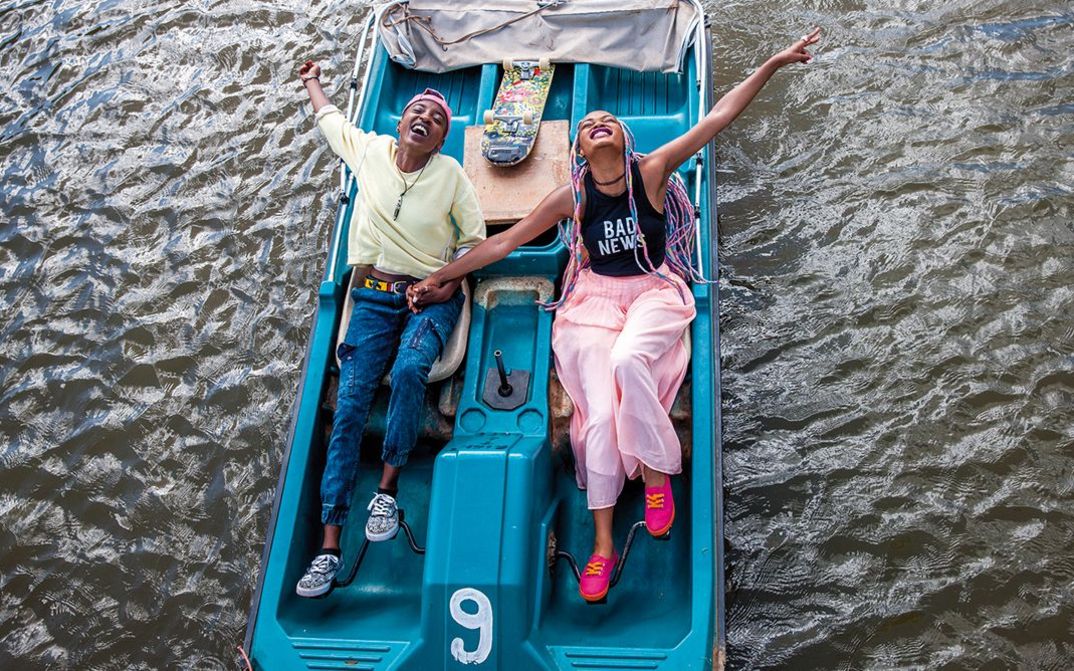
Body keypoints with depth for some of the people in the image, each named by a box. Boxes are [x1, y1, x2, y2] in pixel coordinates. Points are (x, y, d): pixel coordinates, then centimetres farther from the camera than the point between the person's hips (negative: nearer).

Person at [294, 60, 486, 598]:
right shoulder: (369, 151, 7)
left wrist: (451, 283, -6)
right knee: (350, 403, -14)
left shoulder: (450, 174, 2)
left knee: (409, 370, -35)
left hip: (431, 297, -1)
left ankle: (388, 486, -17)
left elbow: (474, 238, 8)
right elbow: (331, 119, 28)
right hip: (374, 296, 2)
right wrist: (312, 83, 44)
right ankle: (329, 543, -16)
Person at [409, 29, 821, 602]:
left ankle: (657, 471, -13)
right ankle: (603, 547, -8)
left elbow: (718, 117, -5)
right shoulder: (572, 196, 0)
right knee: (601, 414, -17)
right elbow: (504, 242, 5)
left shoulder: (652, 170, -3)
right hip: (594, 299, 1)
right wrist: (440, 277, 5)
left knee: (627, 360, -36)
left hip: (655, 292, -1)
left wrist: (774, 64, -9)